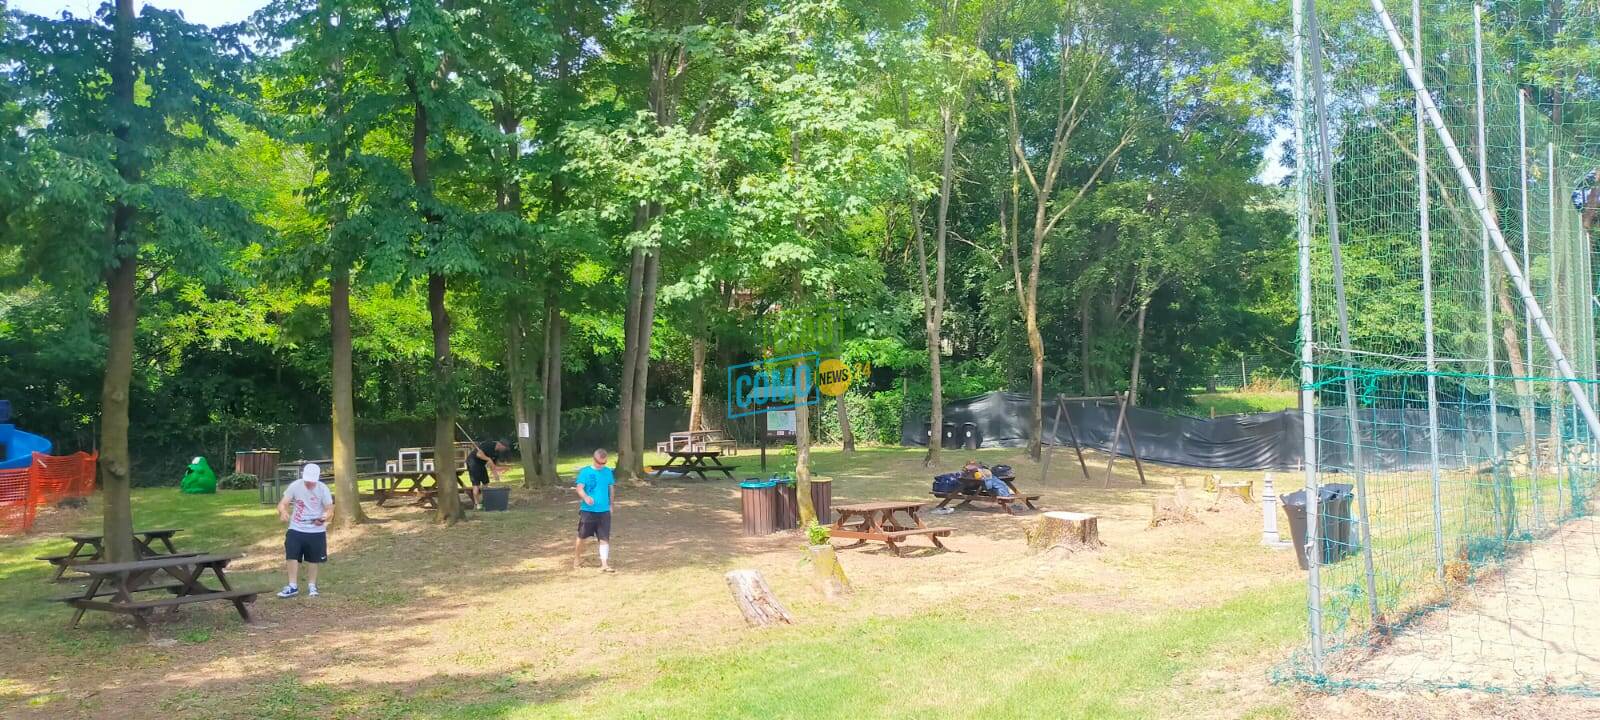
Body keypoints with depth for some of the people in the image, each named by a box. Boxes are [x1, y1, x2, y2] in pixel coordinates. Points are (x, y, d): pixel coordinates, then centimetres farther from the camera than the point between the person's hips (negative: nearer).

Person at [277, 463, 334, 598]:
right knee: (291, 556, -7)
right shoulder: (295, 486, -8)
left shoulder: (323, 489, -10)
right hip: (296, 529, 1)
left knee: (313, 559, 9)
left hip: (316, 531, -1)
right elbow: (283, 504, -10)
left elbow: (330, 510, -8)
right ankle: (293, 587, 4)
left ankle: (311, 586, 25)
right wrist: (283, 512, -34)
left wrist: (324, 518, -30)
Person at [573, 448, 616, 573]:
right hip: (588, 510, -2)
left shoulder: (608, 472, 5)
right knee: (581, 536, 11)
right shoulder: (586, 471, -7)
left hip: (604, 511, 2)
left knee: (605, 538, -3)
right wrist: (585, 497, -33)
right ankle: (577, 559, 32)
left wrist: (610, 504, 16)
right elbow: (579, 488, -13)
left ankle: (604, 564, -3)